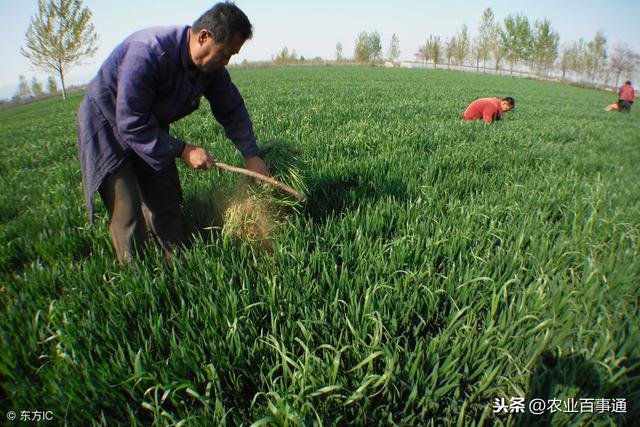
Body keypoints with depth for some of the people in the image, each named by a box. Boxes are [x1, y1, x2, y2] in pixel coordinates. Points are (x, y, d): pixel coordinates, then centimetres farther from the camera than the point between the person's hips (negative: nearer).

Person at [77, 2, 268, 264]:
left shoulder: (211, 66, -11)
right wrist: (182, 151, -30)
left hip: (150, 128, 7)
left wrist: (251, 154, -7)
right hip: (107, 127, -7)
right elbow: (131, 124, -32)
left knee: (166, 204, 8)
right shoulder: (146, 53, -34)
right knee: (127, 215, -11)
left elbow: (232, 110, 1)